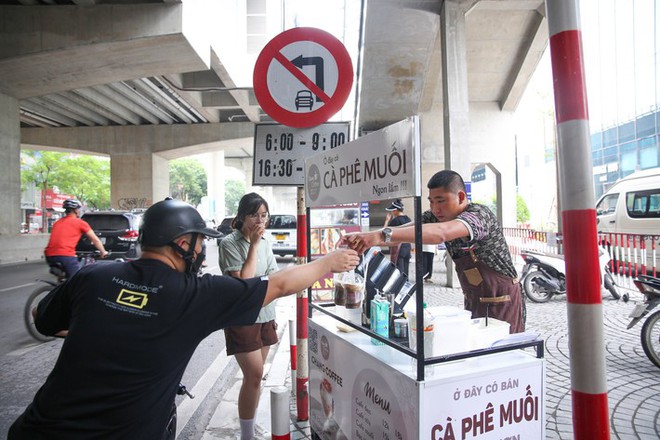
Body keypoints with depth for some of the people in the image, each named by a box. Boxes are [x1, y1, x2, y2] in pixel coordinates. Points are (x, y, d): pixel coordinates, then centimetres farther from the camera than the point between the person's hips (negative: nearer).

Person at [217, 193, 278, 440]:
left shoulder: (265, 242, 7)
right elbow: (243, 282, -22)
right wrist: (253, 245, -21)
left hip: (265, 317, 6)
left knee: (255, 375, 14)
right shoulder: (230, 244, -14)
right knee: (254, 375, -6)